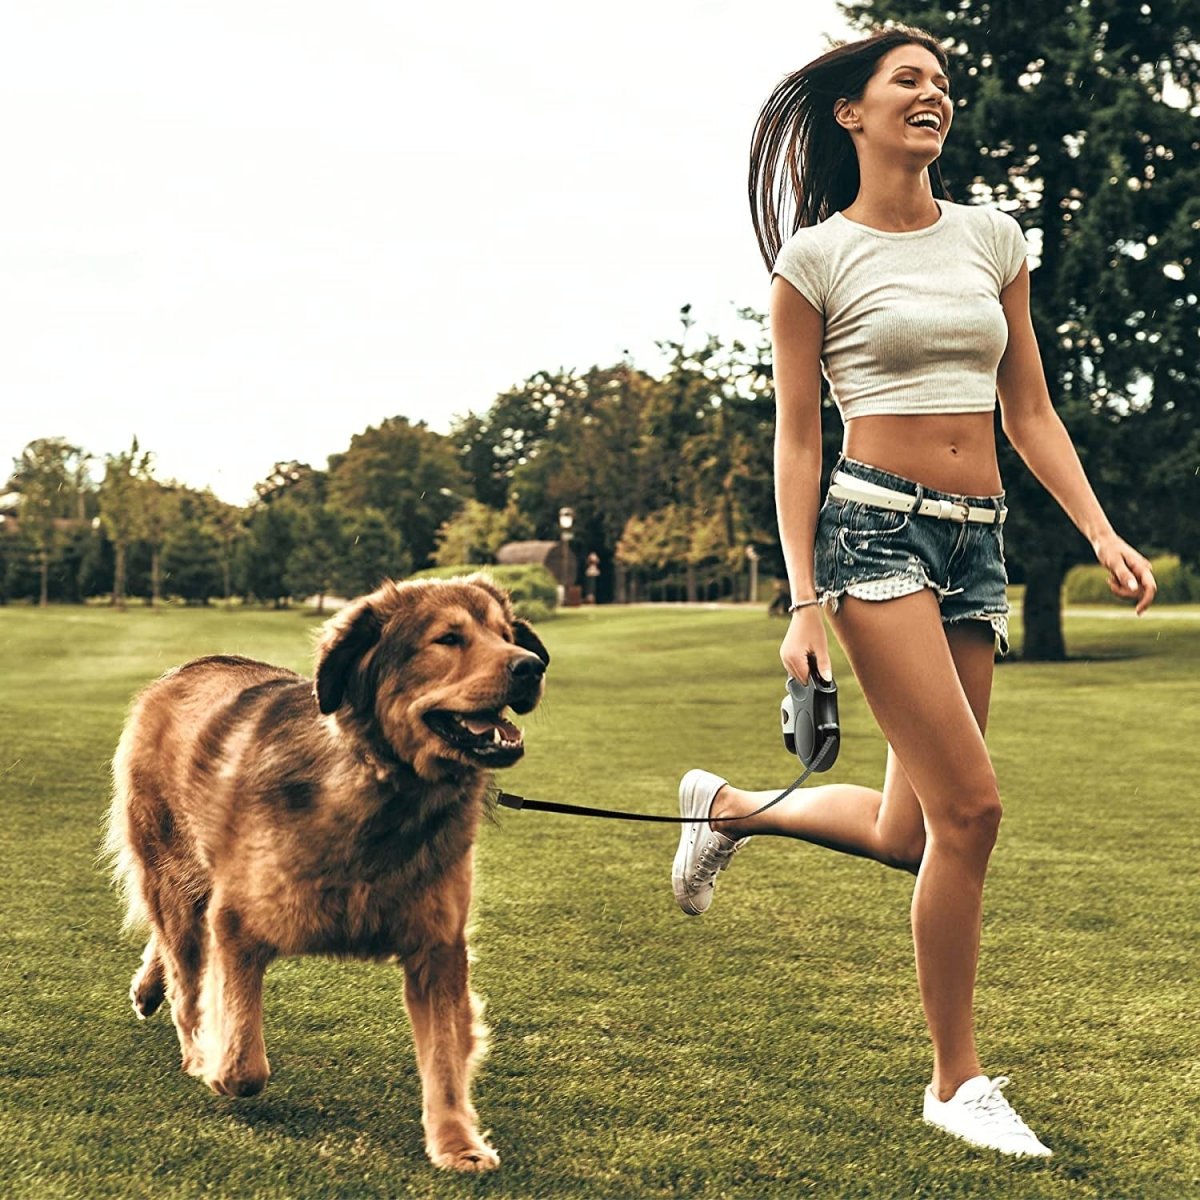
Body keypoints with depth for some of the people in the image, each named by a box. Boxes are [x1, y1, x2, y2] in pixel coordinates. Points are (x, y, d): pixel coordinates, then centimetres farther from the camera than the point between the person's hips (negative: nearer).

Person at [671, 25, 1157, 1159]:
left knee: (909, 835, 6)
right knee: (970, 806, -14)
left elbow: (1030, 413, 14)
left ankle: (729, 805, 34)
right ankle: (958, 1082, 3)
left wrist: (1102, 533, 2)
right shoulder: (816, 257, 0)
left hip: (978, 542, 6)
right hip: (876, 526, -6)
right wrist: (802, 601, -7)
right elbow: (796, 438, -1)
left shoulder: (993, 238, 13)